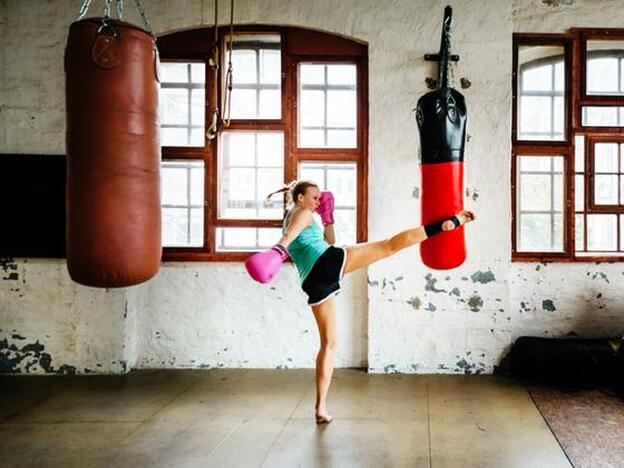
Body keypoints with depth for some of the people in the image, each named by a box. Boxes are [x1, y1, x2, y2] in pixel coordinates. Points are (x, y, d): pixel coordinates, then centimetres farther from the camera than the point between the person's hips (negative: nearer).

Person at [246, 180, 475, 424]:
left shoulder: (288, 219, 34)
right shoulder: (302, 213, 11)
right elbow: (291, 233, -15)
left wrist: (327, 217, 39)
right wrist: (279, 247, -33)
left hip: (314, 283, 7)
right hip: (328, 261, -7)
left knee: (329, 343, 12)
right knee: (390, 245, -10)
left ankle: (321, 408, 9)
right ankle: (451, 222, -15)